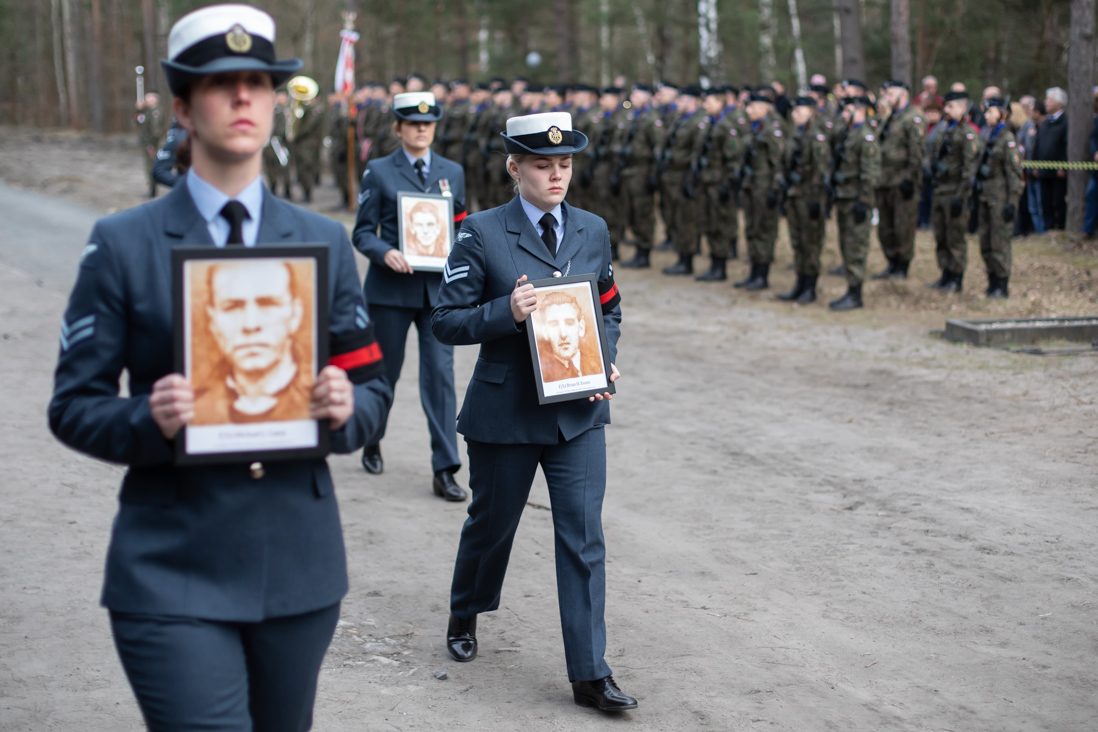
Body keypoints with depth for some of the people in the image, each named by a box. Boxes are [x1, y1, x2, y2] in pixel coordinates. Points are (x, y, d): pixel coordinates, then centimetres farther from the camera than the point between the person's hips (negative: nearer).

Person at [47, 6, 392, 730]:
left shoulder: (324, 242, 8)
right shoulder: (122, 245, -2)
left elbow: (374, 387, 10)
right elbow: (74, 405, -1)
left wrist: (346, 409, -13)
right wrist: (148, 421, -22)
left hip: (300, 566, 4)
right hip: (172, 574, -3)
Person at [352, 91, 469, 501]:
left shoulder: (452, 172, 11)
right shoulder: (379, 172, 1)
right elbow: (363, 232, -1)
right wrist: (385, 253, -20)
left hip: (439, 288, 2)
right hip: (392, 287, -2)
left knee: (440, 373, -6)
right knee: (385, 371, 10)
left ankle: (445, 470, -4)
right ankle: (372, 443, 36)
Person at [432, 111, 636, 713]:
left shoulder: (593, 231, 6)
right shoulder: (482, 233, -7)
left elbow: (610, 310, 18)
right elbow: (447, 322, -7)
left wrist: (604, 363, 0)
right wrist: (507, 311, -23)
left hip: (579, 410, 3)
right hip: (506, 411, -3)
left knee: (583, 537, -2)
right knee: (491, 523, 15)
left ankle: (590, 674, 2)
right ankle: (464, 618, 43)